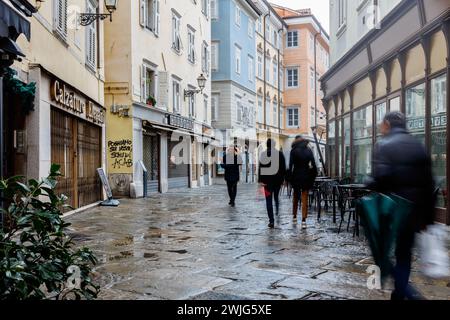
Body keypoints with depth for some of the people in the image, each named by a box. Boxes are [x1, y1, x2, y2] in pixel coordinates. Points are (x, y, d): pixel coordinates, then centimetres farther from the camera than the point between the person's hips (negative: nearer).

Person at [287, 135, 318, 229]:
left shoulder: (294, 151, -2)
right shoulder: (309, 150, 5)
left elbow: (290, 165, -8)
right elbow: (313, 164, 1)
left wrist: (289, 177, -3)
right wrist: (313, 176, 7)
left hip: (296, 176, -1)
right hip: (306, 176, 1)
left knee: (296, 197, 17)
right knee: (305, 199, 0)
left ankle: (294, 216, 30)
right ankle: (303, 220, -8)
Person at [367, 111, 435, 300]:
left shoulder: (384, 145, -9)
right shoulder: (418, 146, 9)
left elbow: (381, 178, -23)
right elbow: (429, 183, 8)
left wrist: (368, 185, -2)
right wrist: (427, 216, 11)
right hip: (414, 210, 5)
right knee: (404, 253, 16)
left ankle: (408, 293, -10)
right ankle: (399, 294, 23)